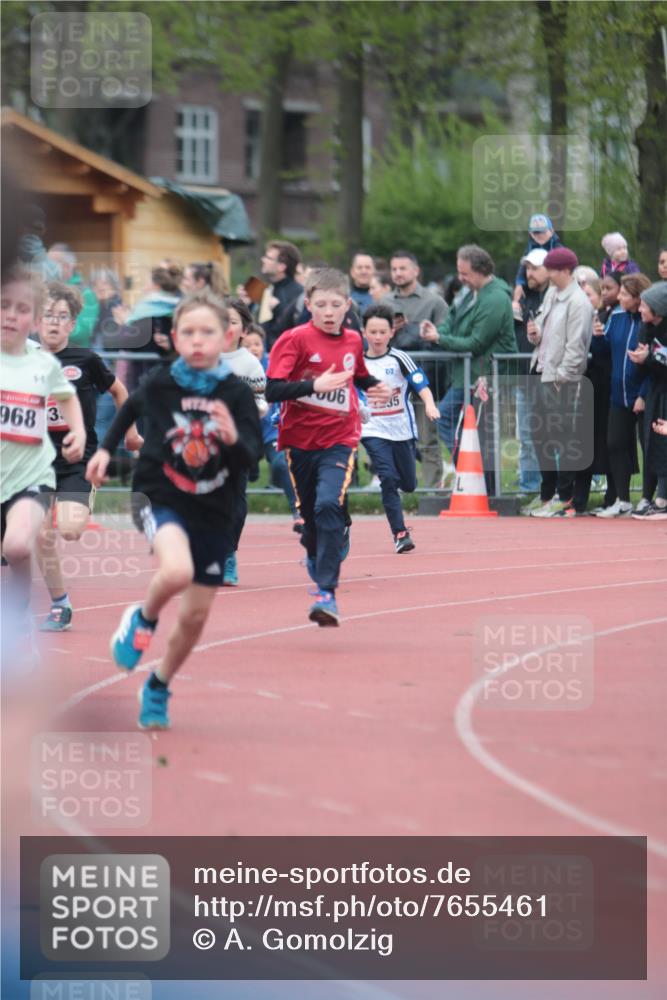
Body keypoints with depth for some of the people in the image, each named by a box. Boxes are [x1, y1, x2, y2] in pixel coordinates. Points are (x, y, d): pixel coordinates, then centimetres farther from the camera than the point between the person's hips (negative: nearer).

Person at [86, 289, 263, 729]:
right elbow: (133, 406, 13)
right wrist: (106, 449, 15)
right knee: (177, 571, -34)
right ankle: (143, 620, -1)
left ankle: (158, 689, 37)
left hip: (213, 513, 2)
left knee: (195, 617, 11)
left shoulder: (237, 394, -12)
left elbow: (252, 458, -17)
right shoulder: (160, 383, -10)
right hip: (160, 498, -2)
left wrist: (234, 438, -37)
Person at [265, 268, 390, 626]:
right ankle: (314, 556, 47)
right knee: (309, 513, 12)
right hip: (300, 439, -1)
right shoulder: (295, 340, -9)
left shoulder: (353, 341, 5)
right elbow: (273, 390, -18)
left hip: (339, 439, 1)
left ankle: (327, 592, -19)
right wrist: (316, 385, -30)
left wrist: (375, 387, 6)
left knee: (329, 506, -20)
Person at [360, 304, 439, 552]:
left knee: (408, 484, 9)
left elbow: (421, 384, -15)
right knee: (388, 478, -15)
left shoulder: (399, 359, -5)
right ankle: (399, 533, -11)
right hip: (373, 431, 0)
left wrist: (429, 404, -32)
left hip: (402, 429, 0)